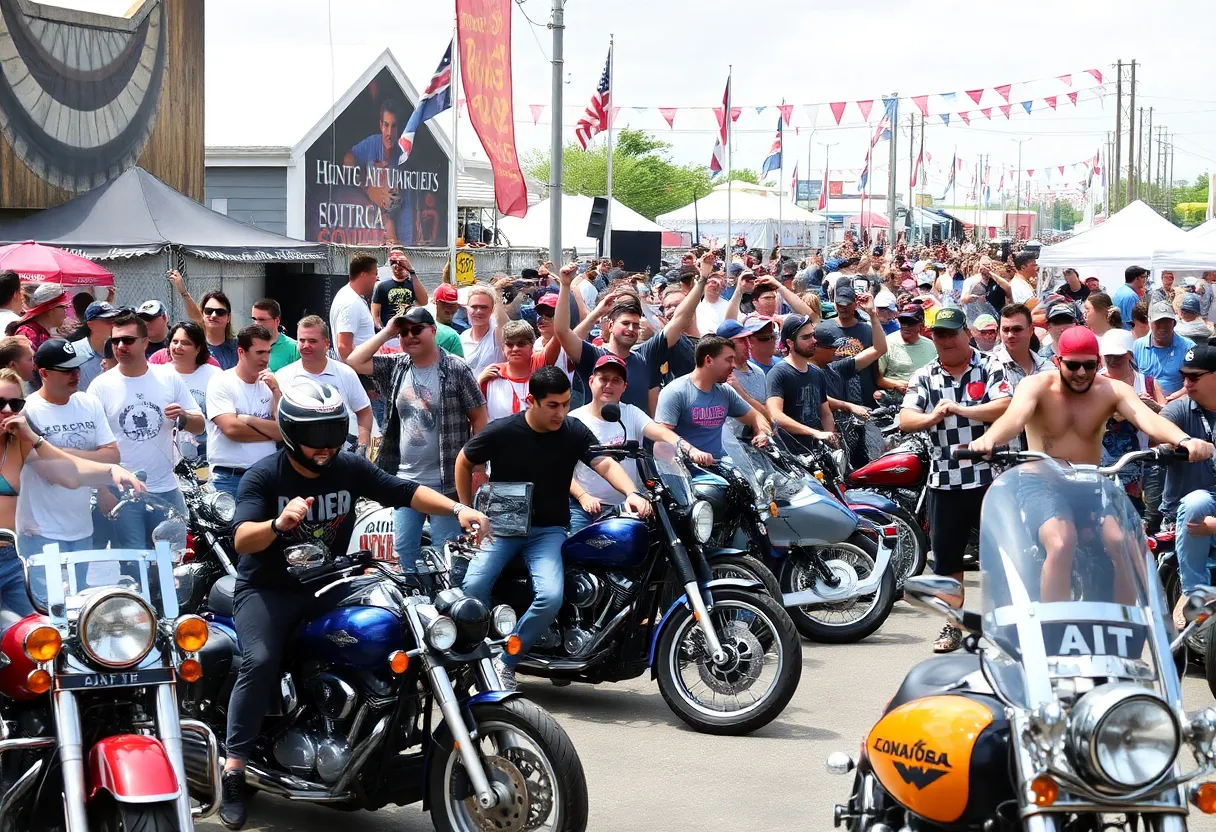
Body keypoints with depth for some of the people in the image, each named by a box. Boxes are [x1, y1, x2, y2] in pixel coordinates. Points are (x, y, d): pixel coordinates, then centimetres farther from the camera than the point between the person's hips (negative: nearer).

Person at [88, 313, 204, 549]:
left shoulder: (169, 378, 4)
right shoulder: (101, 386, -2)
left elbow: (199, 426, 8)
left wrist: (184, 417, -15)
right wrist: (103, 490, -9)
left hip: (166, 490, 2)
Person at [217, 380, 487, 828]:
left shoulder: (350, 468, 0)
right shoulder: (263, 477, -13)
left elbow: (405, 492, -4)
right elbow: (242, 540, -25)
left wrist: (457, 509, -21)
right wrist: (279, 523, -46)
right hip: (267, 590, -4)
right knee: (261, 662, -30)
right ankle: (233, 771, -22)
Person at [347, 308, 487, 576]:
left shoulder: (456, 370, -7)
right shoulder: (396, 367, 7)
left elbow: (479, 418, -5)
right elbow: (354, 362, 2)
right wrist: (387, 332, -1)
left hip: (445, 481, -5)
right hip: (405, 479, 5)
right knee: (403, 550, 10)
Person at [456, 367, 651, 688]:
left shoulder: (574, 431, -4)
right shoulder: (501, 431, -6)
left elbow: (605, 464, -17)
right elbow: (464, 461, 9)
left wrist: (632, 493, -36)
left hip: (548, 531, 1)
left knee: (551, 597, -26)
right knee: (473, 588, -25)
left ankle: (505, 663, -8)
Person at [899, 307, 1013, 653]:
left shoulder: (989, 370, 0)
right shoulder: (924, 377, 8)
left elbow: (1005, 406, -14)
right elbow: (905, 420, -1)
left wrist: (961, 409, -20)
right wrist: (932, 417, -21)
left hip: (989, 477, -3)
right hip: (944, 481, 3)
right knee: (946, 555, 8)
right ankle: (953, 625, 19)